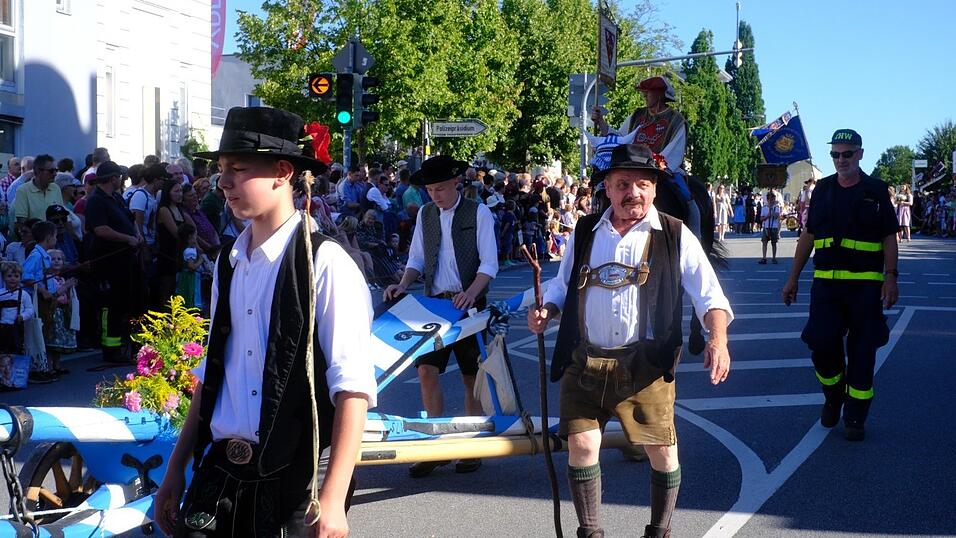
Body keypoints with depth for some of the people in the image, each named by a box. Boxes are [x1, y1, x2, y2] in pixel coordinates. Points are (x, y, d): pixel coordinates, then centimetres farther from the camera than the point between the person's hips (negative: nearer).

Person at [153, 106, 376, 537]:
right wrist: (176, 468, 16)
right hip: (221, 471, 6)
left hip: (297, 481, -6)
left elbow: (352, 388, -16)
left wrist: (332, 500, -20)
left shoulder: (324, 262, -12)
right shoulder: (230, 263, 8)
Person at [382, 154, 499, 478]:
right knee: (426, 371, -6)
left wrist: (471, 292, -25)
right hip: (435, 303, 4)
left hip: (468, 304, -4)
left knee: (471, 377, 4)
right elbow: (417, 258, 14)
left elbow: (489, 263, -9)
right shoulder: (425, 214, 9)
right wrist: (403, 285, -6)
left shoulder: (478, 213, -4)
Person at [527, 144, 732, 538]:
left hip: (645, 367, -2)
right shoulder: (585, 233, 11)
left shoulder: (674, 236, 3)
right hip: (584, 363, 2)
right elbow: (562, 287, 22)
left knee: (662, 450, 0)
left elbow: (709, 295, 1)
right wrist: (546, 313, 1)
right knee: (581, 444, -5)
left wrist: (718, 340, -16)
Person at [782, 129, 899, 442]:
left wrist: (890, 277, -10)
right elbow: (808, 236, 15)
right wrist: (793, 278, 13)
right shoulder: (822, 190, 11)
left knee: (862, 352, 0)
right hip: (825, 283, 2)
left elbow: (889, 238, 1)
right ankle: (833, 397, 23)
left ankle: (855, 418, 11)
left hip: (865, 284, -2)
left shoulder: (876, 191, 2)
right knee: (821, 346, -5)